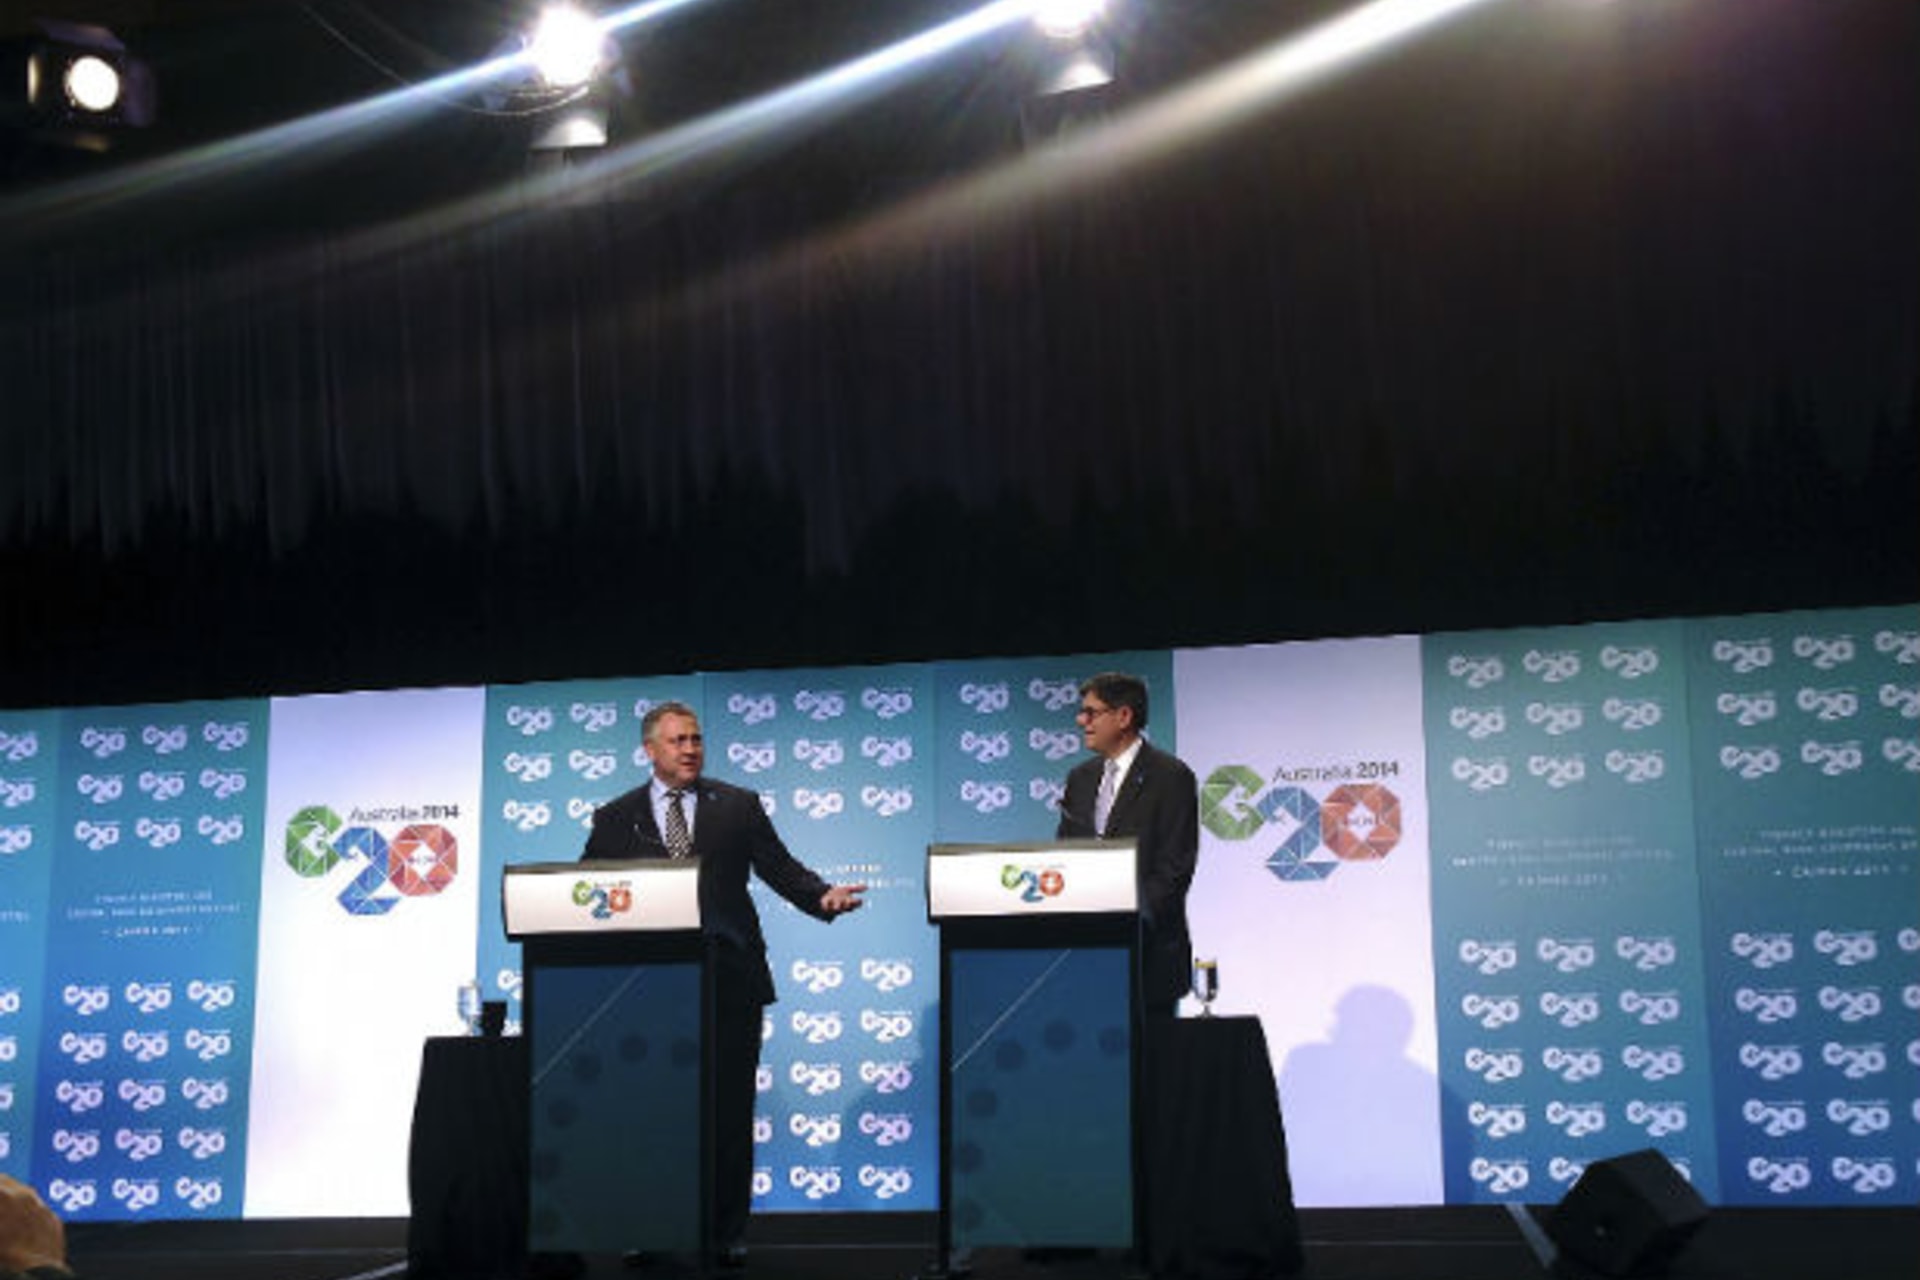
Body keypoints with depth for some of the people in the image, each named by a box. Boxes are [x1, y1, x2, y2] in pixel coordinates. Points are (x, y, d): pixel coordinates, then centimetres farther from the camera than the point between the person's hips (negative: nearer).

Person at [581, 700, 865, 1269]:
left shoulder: (738, 806, 11)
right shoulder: (616, 817, 11)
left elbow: (780, 869, 6)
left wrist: (824, 896, -11)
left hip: (729, 979, 0)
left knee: (729, 1110, 2)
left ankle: (726, 1233, 10)